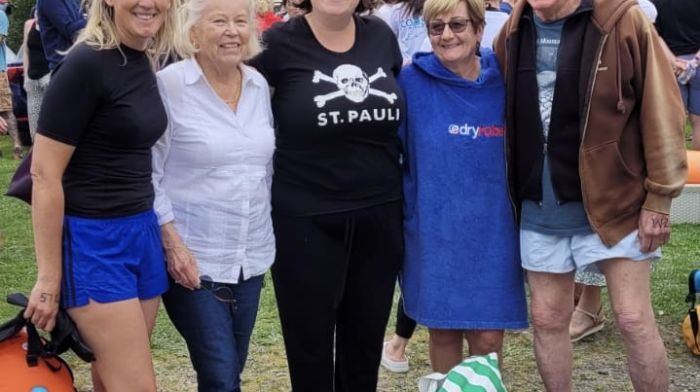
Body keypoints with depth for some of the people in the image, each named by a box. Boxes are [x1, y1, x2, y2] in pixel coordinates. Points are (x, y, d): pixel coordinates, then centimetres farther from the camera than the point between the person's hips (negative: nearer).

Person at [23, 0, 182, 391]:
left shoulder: (147, 63, 8)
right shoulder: (86, 64, -16)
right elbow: (44, 173, -16)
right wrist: (49, 279, -15)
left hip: (142, 230, 8)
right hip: (93, 239, -7)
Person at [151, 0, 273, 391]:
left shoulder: (260, 85, 6)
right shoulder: (169, 86, -12)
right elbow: (148, 173, -11)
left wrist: (269, 224, 14)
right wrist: (172, 241, -15)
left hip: (252, 255, 6)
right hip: (193, 258, -6)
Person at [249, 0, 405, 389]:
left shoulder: (382, 36, 3)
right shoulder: (281, 42, -9)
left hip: (380, 215, 4)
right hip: (307, 219, -3)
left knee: (367, 336, 15)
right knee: (311, 340, 9)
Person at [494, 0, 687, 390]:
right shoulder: (513, 33, 2)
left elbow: (661, 112, -10)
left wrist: (658, 199, -11)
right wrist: (509, 196, 10)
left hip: (615, 202, -4)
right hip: (540, 209, 4)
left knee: (634, 319, 1)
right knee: (547, 319, 11)